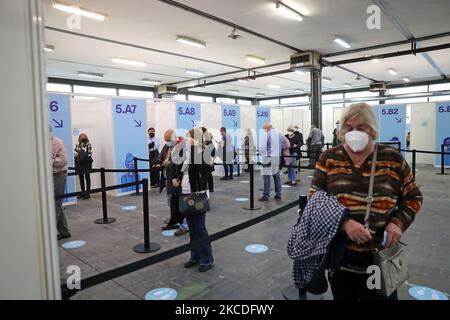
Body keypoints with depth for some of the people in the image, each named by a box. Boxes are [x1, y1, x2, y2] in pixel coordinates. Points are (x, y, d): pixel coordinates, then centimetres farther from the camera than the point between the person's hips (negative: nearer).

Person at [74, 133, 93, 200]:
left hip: (87, 164, -4)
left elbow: (89, 154, -9)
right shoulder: (77, 146, 8)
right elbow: (75, 154, 9)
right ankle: (83, 193, 18)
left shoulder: (88, 145, -3)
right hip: (79, 164, 4)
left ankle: (87, 193, 3)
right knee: (81, 179, 9)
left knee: (87, 178, -2)